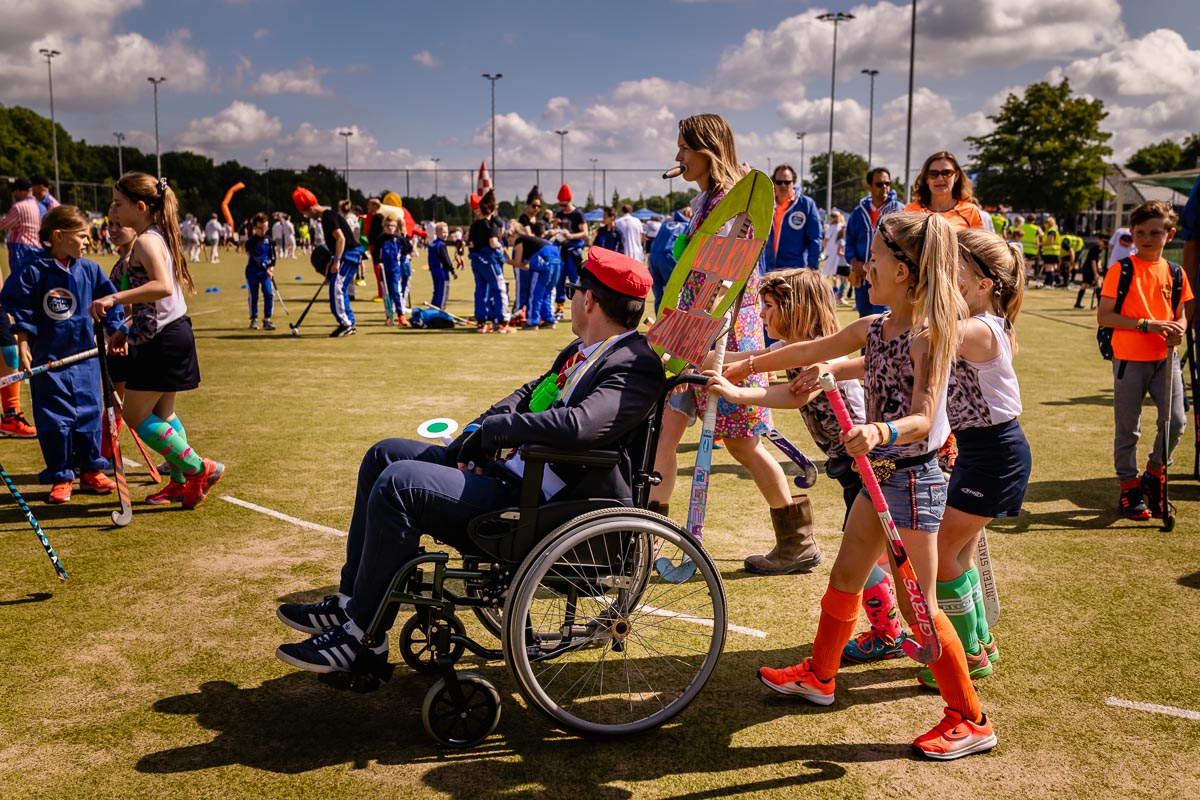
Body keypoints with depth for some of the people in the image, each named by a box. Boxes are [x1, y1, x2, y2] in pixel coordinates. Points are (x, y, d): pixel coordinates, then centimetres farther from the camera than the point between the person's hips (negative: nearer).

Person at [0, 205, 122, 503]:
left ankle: (91, 470, 23)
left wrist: (116, 333, 3)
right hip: (47, 359, -3)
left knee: (89, 414, 8)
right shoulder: (34, 271, -8)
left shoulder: (90, 270, 1)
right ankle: (60, 477, 14)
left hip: (85, 355, 3)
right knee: (54, 419, 2)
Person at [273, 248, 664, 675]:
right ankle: (350, 602, 15)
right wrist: (480, 435, 0)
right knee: (385, 455, 12)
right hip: (511, 472, 11)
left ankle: (363, 636, -6)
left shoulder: (635, 367, -17)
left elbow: (579, 424, -32)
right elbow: (528, 394, 20)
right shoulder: (583, 350, 14)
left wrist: (490, 429, -18)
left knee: (399, 483, -22)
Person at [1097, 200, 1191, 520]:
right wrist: (1147, 325, -19)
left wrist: (1178, 329, -8)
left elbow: (1179, 314, 16)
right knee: (1128, 428, 5)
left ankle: (1154, 474, 21)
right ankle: (1129, 488, 19)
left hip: (1165, 358, 4)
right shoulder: (1121, 270, -6)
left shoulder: (1175, 273, 7)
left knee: (1175, 421, -3)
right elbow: (1103, 316, -11)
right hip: (1129, 359, -4)